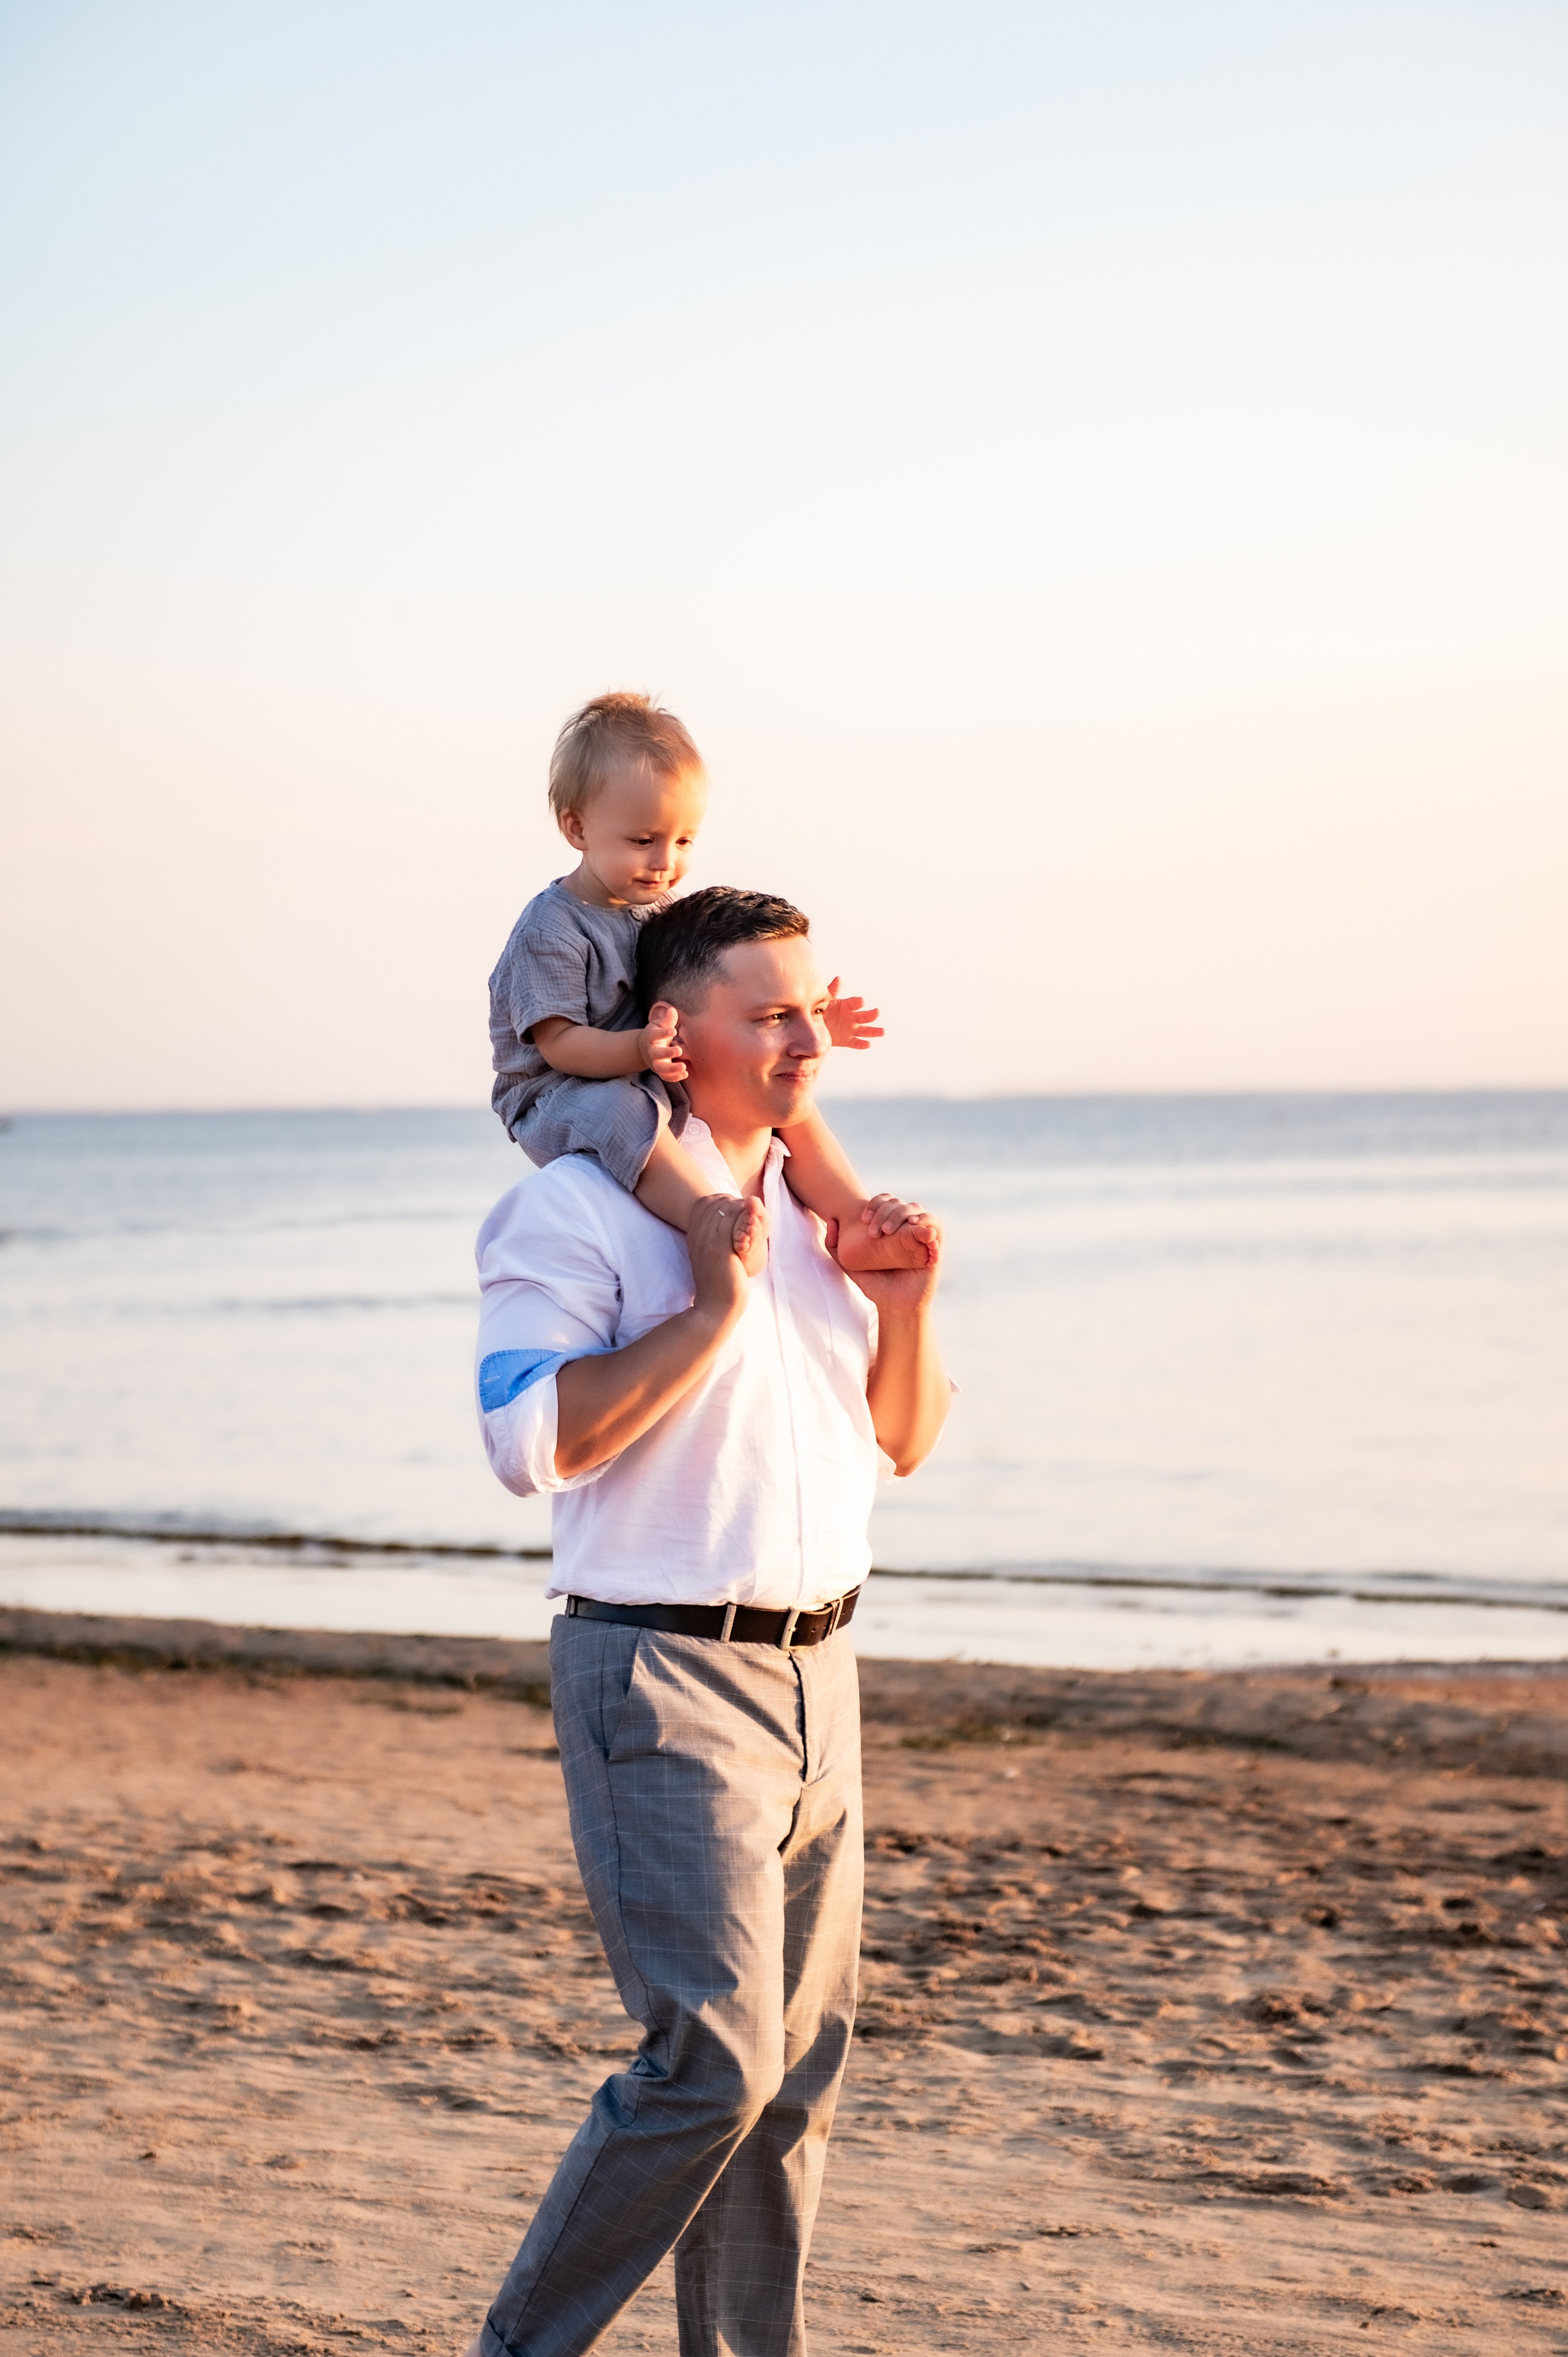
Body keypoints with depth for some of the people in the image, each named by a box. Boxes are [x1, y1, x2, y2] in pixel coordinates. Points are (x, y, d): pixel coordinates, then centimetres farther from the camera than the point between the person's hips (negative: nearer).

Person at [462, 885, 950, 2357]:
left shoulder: (820, 1207, 15)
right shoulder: (579, 1208, -8)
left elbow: (900, 1443, 19)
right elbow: (533, 1441, -21)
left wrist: (906, 1305, 2)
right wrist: (712, 1310, -19)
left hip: (815, 1675, 8)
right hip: (667, 1681, -7)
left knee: (797, 2074, 9)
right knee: (712, 2058, -12)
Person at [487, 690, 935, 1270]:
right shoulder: (551, 930, -16)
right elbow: (560, 1042, -21)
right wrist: (640, 1049, -38)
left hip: (672, 1087, 8)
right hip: (561, 1097, -8)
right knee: (626, 1112, -41)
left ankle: (857, 1224, -9)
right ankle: (723, 1230, -55)